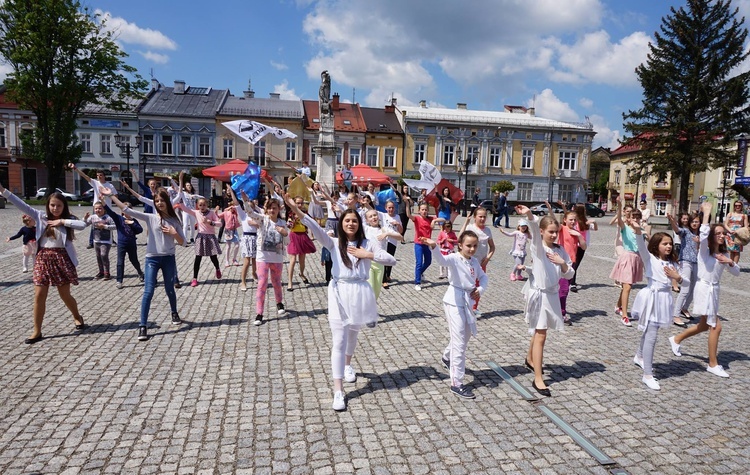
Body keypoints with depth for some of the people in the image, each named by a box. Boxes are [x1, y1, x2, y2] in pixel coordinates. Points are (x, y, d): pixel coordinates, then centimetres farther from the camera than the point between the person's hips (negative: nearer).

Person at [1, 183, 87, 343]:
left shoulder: (68, 219, -3)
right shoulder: (40, 216, 3)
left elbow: (82, 225, -22)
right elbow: (21, 205, -4)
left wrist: (62, 221, -19)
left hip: (61, 259, -2)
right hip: (43, 259, 2)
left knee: (65, 295, 8)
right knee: (39, 295, 1)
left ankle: (77, 317, 35)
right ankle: (37, 331, 11)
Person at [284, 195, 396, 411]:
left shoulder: (366, 244, 2)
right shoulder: (334, 243, -2)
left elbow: (391, 260, -3)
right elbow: (317, 229, -20)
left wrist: (368, 255, -13)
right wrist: (298, 212, -36)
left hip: (360, 293, 2)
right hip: (340, 294, -2)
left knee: (353, 335, 23)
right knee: (339, 341, -4)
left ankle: (347, 365, 52)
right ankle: (338, 390, 0)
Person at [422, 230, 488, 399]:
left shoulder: (474, 261, 6)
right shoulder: (454, 258, -16)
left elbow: (484, 277, 19)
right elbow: (442, 260, -38)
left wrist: (480, 289, -2)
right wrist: (434, 247, -58)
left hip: (468, 301, 8)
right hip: (454, 301, -8)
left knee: (466, 336, 25)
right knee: (459, 342, -8)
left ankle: (447, 358, 52)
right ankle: (456, 384, -1)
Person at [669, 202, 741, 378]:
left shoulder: (724, 254, 11)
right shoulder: (704, 249, -10)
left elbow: (736, 272, 12)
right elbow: (703, 234, -31)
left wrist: (730, 262, -9)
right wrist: (706, 213, -23)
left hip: (714, 290, 7)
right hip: (704, 289, -7)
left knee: (704, 326, 17)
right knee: (716, 326, -5)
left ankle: (676, 339, 37)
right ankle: (713, 364, 7)